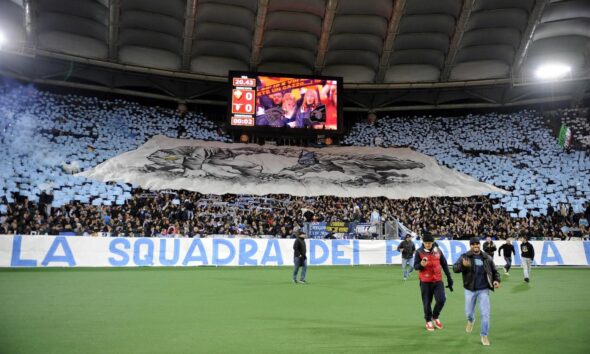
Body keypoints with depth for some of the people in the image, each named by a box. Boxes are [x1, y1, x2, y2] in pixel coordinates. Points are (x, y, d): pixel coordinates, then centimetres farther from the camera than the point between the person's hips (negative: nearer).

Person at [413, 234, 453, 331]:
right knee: (427, 302, 5)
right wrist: (421, 265, -27)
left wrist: (449, 278, 10)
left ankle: (435, 317, 21)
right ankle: (428, 321, 25)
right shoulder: (419, 252, -6)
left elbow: (444, 264, 10)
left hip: (438, 280, 2)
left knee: (441, 299, -7)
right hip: (425, 281, -2)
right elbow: (415, 266, -4)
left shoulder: (437, 251, 2)